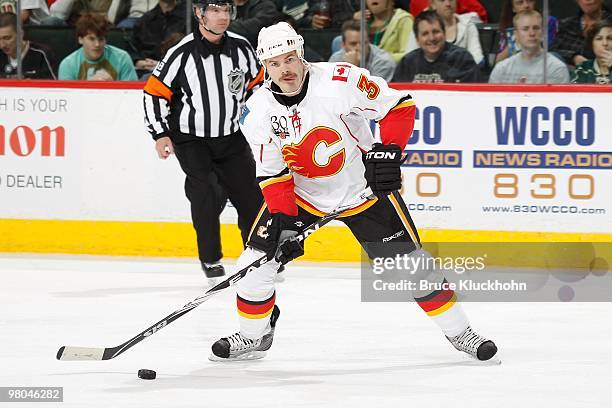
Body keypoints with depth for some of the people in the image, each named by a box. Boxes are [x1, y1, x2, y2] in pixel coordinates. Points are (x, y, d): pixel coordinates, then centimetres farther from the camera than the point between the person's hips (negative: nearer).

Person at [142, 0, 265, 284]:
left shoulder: (241, 48, -5)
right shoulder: (181, 54, -16)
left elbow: (257, 83, 13)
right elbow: (155, 92, -9)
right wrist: (161, 134, -12)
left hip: (231, 137, 4)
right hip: (191, 139, -4)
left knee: (250, 196, 3)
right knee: (205, 194, -17)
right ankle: (211, 260, -2)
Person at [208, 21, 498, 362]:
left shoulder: (341, 81, -25)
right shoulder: (259, 112, -13)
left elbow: (399, 105, -16)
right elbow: (272, 174, -7)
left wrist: (389, 150, -27)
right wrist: (282, 216, -19)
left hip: (364, 189, -3)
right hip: (300, 194, 3)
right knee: (256, 262, -5)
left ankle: (458, 331, 12)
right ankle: (254, 337, 16)